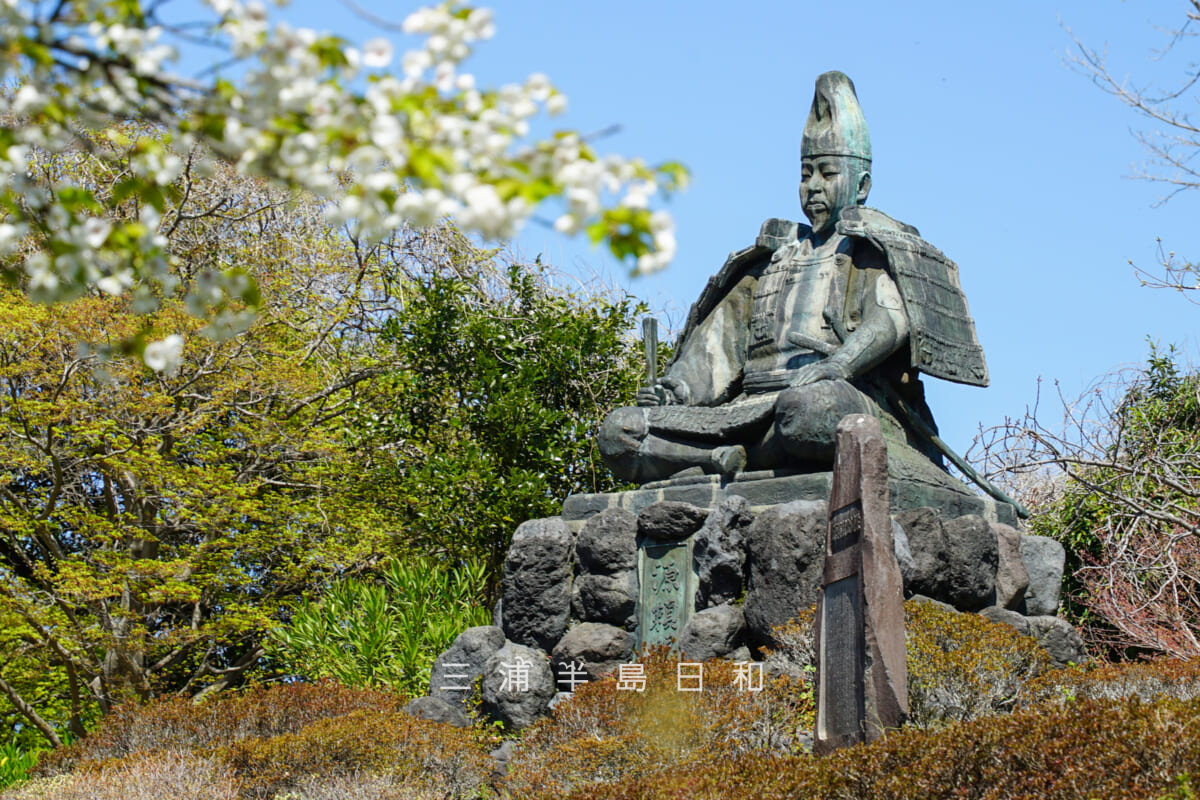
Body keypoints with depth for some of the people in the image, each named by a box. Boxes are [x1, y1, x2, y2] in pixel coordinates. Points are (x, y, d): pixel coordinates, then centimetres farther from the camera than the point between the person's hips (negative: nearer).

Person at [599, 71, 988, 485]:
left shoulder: (876, 242, 14)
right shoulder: (775, 254, 32)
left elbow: (892, 318, -8)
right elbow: (720, 343, 23)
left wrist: (835, 365, -28)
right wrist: (675, 387, 2)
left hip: (849, 399, -5)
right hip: (755, 406, 5)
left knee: (809, 407, -45)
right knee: (618, 432, -13)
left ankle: (734, 463, -20)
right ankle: (730, 460, -28)